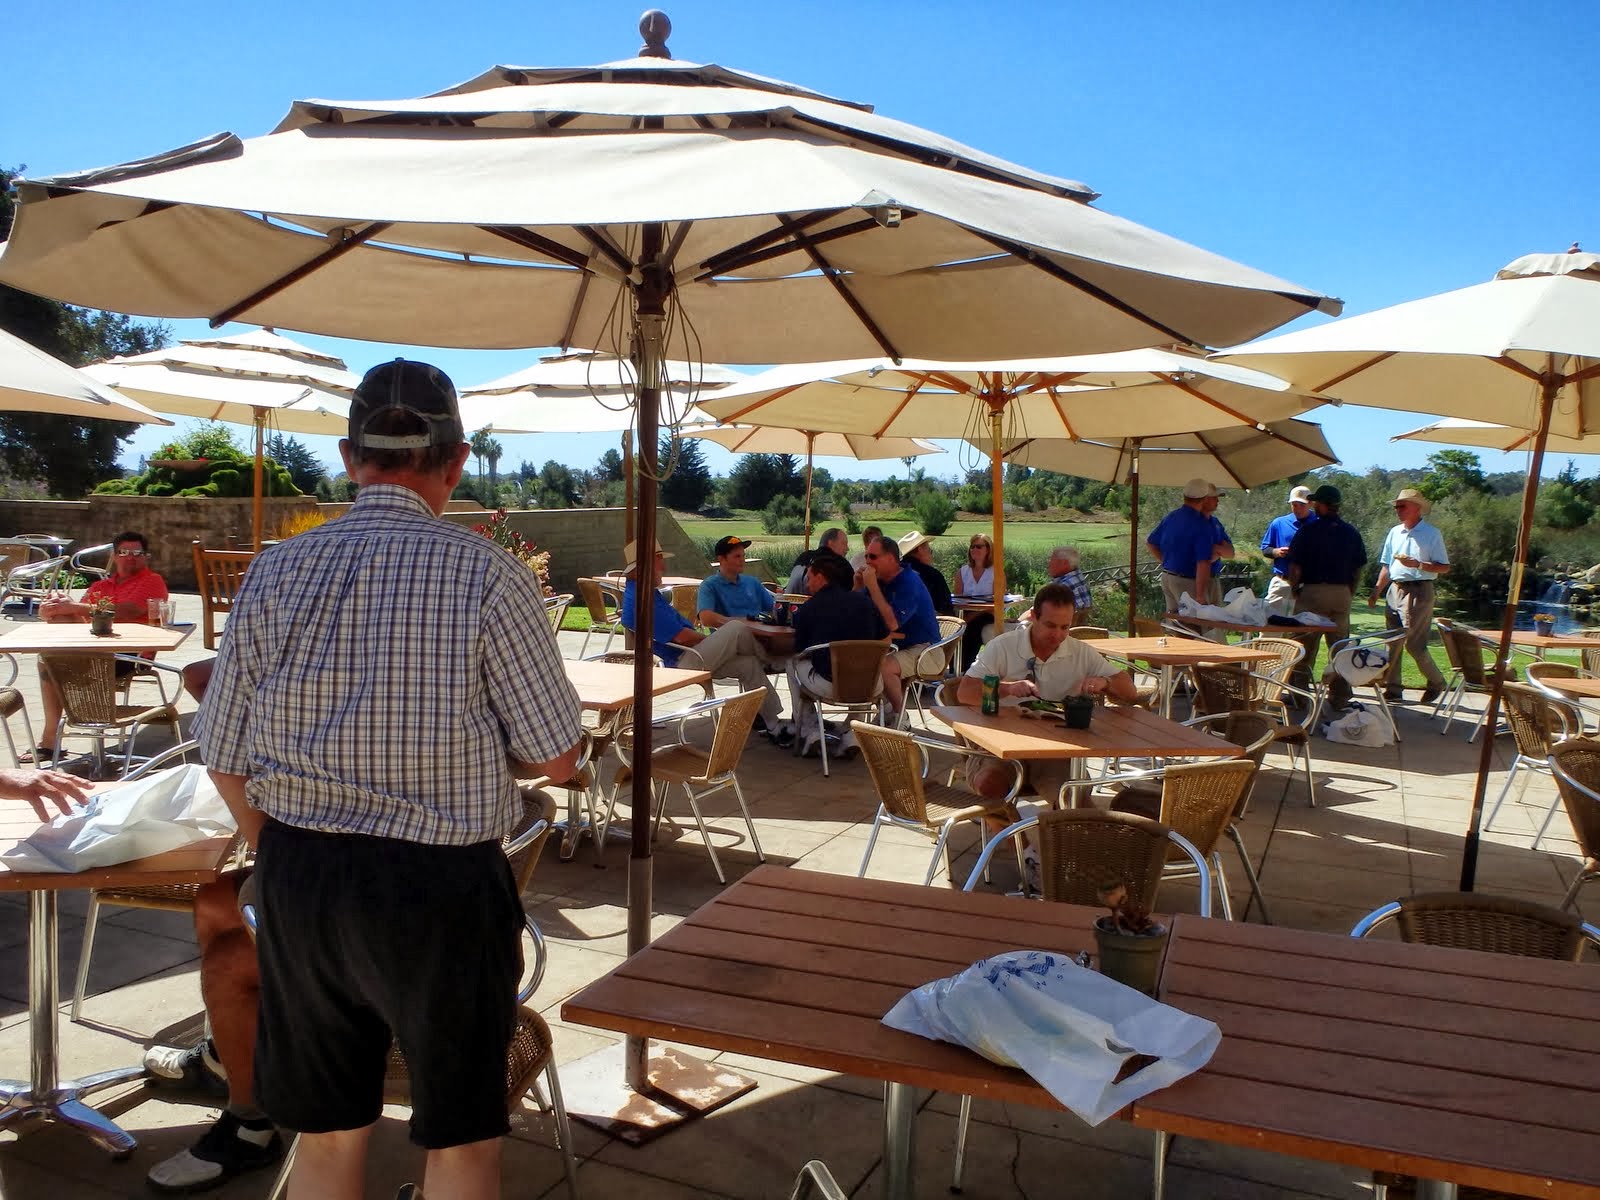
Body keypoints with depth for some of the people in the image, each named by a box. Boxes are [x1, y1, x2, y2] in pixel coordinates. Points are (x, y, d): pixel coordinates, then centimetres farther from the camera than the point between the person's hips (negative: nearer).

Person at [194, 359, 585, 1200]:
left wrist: (289, 859, 17)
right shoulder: (489, 576, -14)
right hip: (440, 884, -4)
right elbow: (557, 758, -10)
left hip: (298, 876, 4)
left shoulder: (276, 571, -3)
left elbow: (226, 760, 2)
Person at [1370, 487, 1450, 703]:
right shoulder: (1394, 533, 14)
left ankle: (1436, 682, 13)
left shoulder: (1432, 534, -4)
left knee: (1414, 643, -7)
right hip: (1395, 590, 6)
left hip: (1419, 591, -6)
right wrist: (1376, 592, 14)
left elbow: (1445, 567, -7)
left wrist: (1418, 564, -21)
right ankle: (1392, 688, 11)